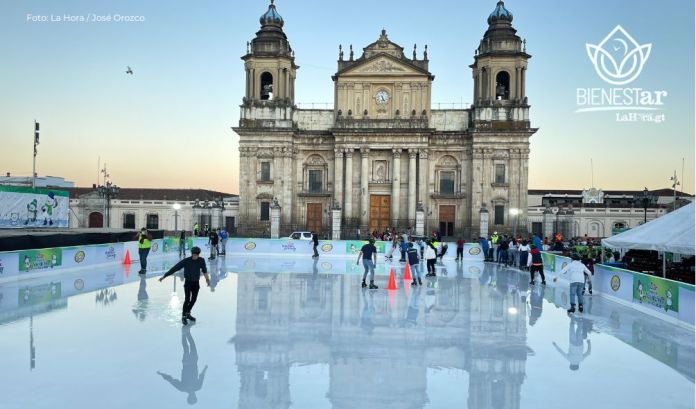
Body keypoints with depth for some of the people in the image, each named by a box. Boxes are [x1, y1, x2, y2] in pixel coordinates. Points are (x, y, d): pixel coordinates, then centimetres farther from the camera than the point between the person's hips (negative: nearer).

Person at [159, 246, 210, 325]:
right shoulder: (186, 261, -18)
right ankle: (184, 316, 1)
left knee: (194, 299, 12)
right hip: (188, 282, -4)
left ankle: (188, 314, 32)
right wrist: (164, 276, -17)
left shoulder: (201, 260, -8)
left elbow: (204, 270, 10)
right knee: (187, 299, -11)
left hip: (196, 283, 4)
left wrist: (207, 279, 13)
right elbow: (174, 268, -17)